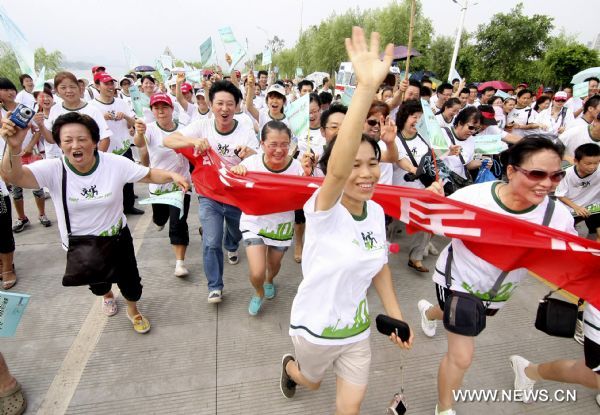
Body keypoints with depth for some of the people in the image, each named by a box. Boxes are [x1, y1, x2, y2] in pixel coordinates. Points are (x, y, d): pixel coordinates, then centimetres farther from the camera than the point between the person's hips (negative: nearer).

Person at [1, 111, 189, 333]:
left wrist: (172, 175, -29)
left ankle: (132, 310, 46)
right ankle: (107, 295, 65)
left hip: (117, 237, -1)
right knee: (97, 283, 26)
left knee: (130, 282, 11)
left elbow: (149, 175, -10)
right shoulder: (53, 170, -21)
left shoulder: (115, 163, -19)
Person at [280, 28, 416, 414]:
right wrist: (367, 87, -58)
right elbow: (337, 169, -51)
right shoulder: (324, 211, -29)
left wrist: (396, 315, 4)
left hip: (357, 326, 4)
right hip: (316, 327, -4)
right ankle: (290, 366, 62)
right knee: (311, 383, 27)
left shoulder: (377, 212, -10)